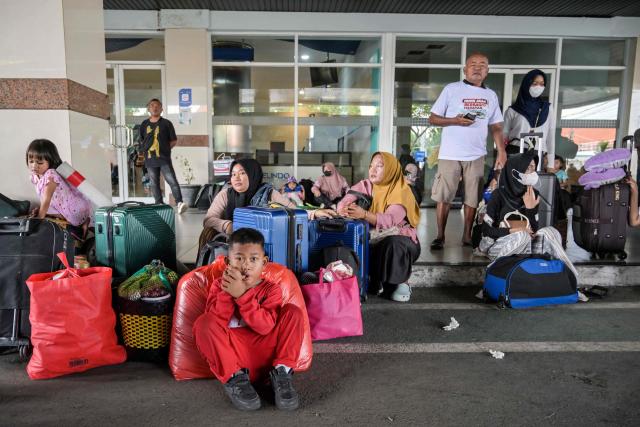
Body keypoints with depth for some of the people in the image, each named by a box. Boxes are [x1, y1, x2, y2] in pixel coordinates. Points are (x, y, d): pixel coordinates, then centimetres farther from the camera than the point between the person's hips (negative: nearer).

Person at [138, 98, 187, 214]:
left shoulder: (166, 123, 2)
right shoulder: (144, 124, 11)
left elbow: (174, 141, 6)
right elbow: (142, 141, 21)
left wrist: (165, 148, 0)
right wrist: (145, 149, 7)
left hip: (164, 159, -4)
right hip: (150, 160, 4)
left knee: (172, 181, -13)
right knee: (154, 184, 7)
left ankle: (179, 202, -16)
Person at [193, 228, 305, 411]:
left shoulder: (271, 288, -1)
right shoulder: (219, 285, 3)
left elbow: (265, 327, -17)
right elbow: (215, 324, -12)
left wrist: (242, 294, -25)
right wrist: (227, 291, -24)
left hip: (266, 352, 0)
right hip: (231, 356, 0)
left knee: (293, 312, -17)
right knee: (203, 323, -24)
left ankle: (281, 372, -13)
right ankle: (234, 378, -17)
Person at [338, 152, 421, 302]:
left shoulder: (401, 191, -15)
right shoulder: (365, 186, -1)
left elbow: (390, 220, -31)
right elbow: (342, 203, -13)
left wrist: (364, 214, -48)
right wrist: (346, 209, -38)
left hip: (400, 241, -3)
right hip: (374, 239, 4)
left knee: (393, 244, -36)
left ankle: (401, 283, -9)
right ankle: (374, 281, -1)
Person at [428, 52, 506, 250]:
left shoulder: (491, 95, 12)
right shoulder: (451, 89, 0)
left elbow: (496, 127, 14)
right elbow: (433, 118, 0)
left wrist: (501, 152, 3)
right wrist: (455, 120, -16)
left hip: (476, 156, 3)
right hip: (450, 154, -3)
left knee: (473, 197, 6)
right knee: (443, 196, -1)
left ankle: (467, 235, 18)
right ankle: (440, 236, 9)